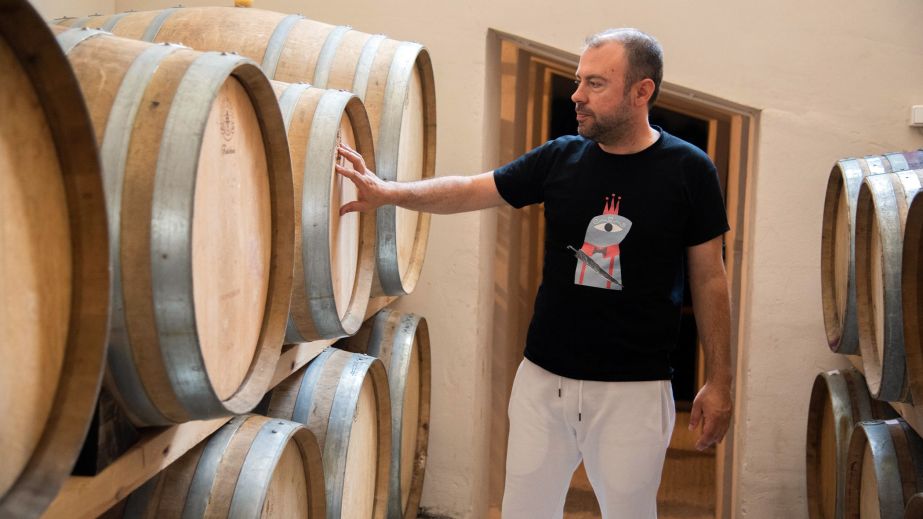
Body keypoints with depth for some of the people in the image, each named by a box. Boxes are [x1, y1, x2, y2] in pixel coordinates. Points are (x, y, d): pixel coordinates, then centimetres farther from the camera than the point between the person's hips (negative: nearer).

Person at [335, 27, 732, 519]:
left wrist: (718, 380, -1)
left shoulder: (687, 170, -7)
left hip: (632, 390, -3)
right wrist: (391, 192, -13)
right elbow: (468, 191, 3)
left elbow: (708, 279, -2)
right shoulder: (560, 158, 0)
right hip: (543, 379, 3)